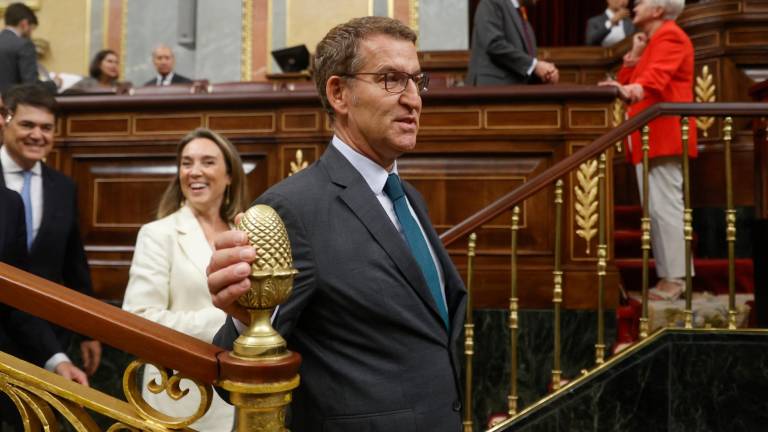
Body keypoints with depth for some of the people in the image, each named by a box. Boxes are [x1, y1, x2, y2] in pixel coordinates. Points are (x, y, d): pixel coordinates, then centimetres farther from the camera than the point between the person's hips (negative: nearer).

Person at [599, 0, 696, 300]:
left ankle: (676, 277, -10)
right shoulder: (652, 41, 26)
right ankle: (668, 273, 10)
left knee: (665, 206, -12)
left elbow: (657, 74, -26)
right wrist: (635, 55, 9)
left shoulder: (670, 36, -5)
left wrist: (632, 89, -44)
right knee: (656, 209, 7)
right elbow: (625, 84, 21)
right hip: (649, 139, 10)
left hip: (663, 137, -10)